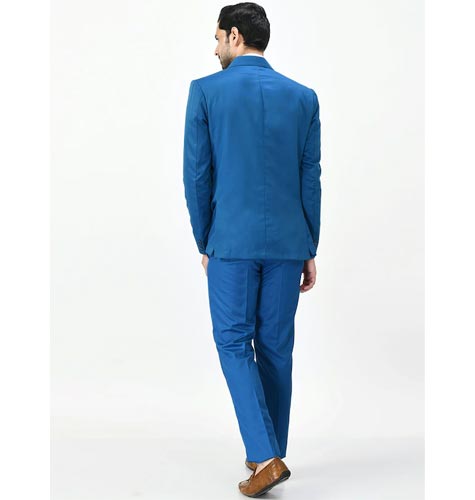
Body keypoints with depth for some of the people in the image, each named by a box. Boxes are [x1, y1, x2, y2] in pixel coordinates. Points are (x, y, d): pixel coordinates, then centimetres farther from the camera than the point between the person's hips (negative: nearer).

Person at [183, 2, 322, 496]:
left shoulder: (206, 91, -4)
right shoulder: (303, 97, 5)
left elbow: (196, 174, -4)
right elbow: (311, 180, 4)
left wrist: (204, 242, 6)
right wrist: (310, 251, 11)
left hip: (232, 240, -3)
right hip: (287, 242, 3)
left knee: (234, 343, 7)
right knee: (275, 346, 12)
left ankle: (265, 456, -5)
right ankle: (270, 453, 23)